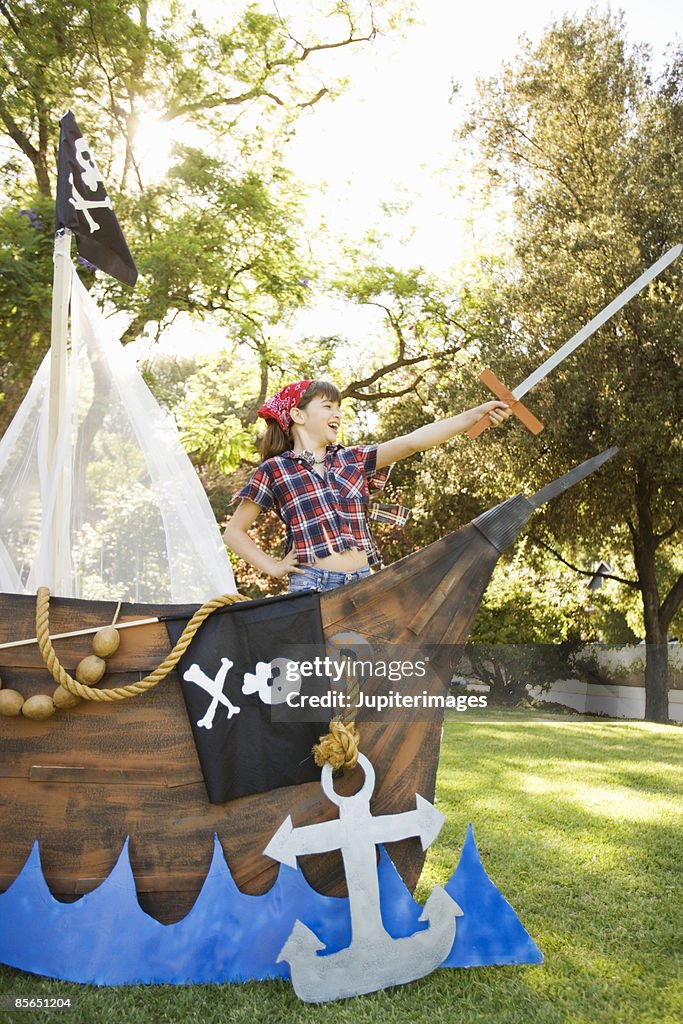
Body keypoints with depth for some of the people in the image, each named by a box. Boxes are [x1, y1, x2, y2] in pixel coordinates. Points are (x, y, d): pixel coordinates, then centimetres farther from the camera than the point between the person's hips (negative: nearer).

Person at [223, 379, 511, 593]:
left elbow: (413, 441, 2)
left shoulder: (352, 459, 13)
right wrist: (273, 568, 0)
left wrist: (475, 414, -7)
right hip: (312, 586, -4)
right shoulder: (274, 470, 4)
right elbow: (234, 532, 9)